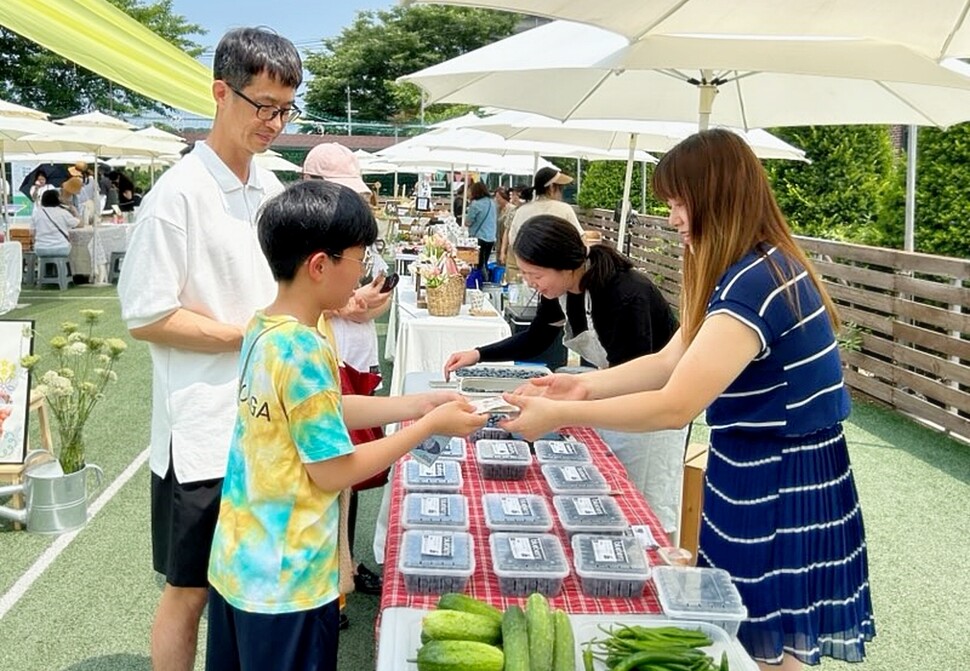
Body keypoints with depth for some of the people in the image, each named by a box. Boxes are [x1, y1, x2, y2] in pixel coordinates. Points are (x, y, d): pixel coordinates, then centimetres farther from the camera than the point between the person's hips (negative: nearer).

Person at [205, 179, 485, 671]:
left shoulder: (261, 329, 1)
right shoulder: (305, 351, -26)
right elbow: (333, 472, -20)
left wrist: (421, 402, 6)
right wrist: (431, 426, -12)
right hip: (285, 581, -8)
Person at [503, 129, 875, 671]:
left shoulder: (756, 283, -26)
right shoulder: (756, 268, 7)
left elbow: (675, 406, -30)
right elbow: (671, 361, 7)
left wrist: (560, 415, -24)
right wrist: (587, 385, -4)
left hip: (781, 491, -9)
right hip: (758, 471, 9)